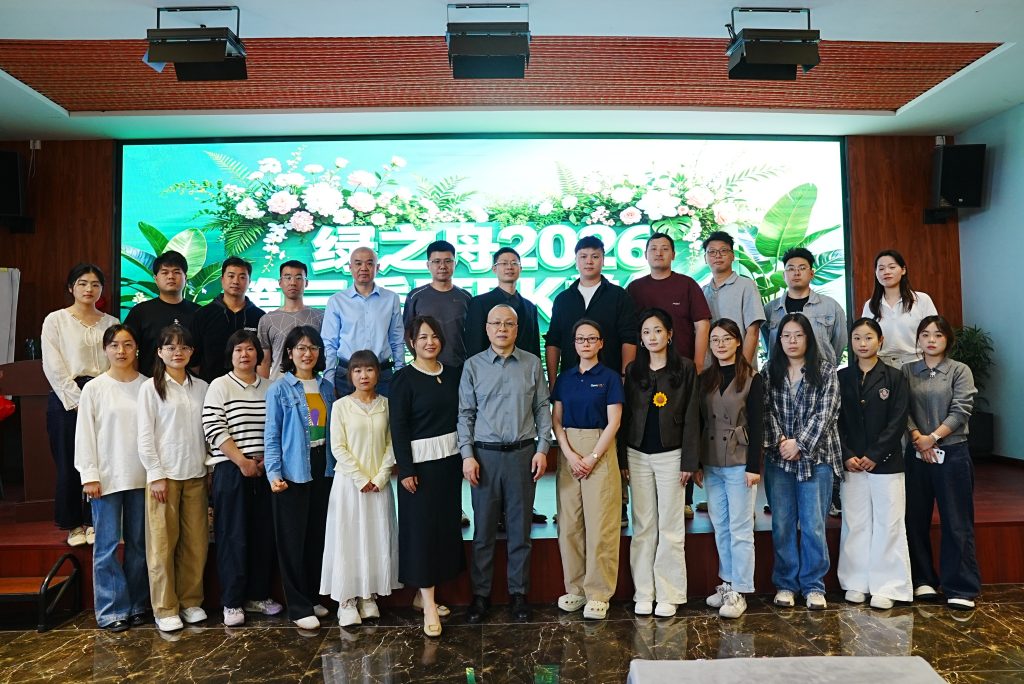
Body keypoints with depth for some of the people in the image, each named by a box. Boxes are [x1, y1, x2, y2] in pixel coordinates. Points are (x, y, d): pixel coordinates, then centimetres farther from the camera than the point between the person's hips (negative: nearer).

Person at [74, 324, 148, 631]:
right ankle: (112, 609, 11)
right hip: (106, 478, -2)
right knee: (107, 545, 1)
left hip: (141, 477, 2)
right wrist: (89, 475, -8)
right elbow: (85, 435, -1)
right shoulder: (94, 388, 0)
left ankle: (137, 605, 20)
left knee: (138, 544, 9)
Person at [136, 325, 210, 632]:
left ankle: (191, 601, 19)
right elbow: (144, 436, -4)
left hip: (196, 474, 3)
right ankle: (165, 608, 12)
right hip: (164, 474, -3)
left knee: (196, 542, 6)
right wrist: (156, 475, -9)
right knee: (163, 543, 1)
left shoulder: (201, 387, 9)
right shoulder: (151, 388, -1)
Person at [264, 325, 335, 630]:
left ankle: (313, 597, 26)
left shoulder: (326, 387, 9)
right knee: (293, 540, 2)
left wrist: (335, 466, 8)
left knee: (318, 536, 12)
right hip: (293, 472, -5)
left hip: (322, 470, 5)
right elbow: (272, 435, -6)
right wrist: (273, 472, -15)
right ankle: (298, 607, 12)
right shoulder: (279, 389, -5)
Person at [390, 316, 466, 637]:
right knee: (422, 529, -2)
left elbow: (461, 415, 11)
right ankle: (429, 607, 5)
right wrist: (405, 469, -14)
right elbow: (398, 427, -9)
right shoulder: (404, 379, -7)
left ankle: (423, 594, 26)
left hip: (451, 458, 6)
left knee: (447, 525, 10)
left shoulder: (453, 373, 8)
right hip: (421, 461, -6)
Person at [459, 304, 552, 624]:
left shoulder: (532, 364, 5)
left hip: (523, 453, 1)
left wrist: (542, 448, -2)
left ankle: (518, 592, 23)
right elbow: (465, 414, 3)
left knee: (520, 528, 9)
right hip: (485, 454, 0)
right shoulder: (473, 366, 3)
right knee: (483, 529, 7)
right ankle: (480, 594, 21)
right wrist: (467, 455, -5)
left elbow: (542, 408, 6)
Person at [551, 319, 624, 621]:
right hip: (568, 452, 4)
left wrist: (592, 457, -12)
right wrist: (570, 454, -8)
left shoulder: (610, 377, 1)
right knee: (569, 524, 5)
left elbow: (613, 422, -5)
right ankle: (575, 588, 17)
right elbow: (556, 420, 6)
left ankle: (598, 594, 7)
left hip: (600, 450, -3)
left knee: (600, 525, -3)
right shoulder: (564, 379, 11)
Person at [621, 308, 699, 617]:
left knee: (670, 527, 3)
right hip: (638, 455, 3)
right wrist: (622, 459, 4)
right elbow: (626, 416, 8)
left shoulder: (685, 368, -1)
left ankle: (668, 594, 13)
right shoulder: (633, 370, 7)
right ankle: (643, 593, 16)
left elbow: (691, 416, -3)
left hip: (670, 455, -2)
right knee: (643, 526, 7)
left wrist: (689, 461, -7)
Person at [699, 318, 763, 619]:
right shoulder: (705, 379, 9)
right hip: (711, 464, 5)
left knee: (740, 528, 0)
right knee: (720, 527, 11)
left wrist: (754, 466, -12)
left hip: (739, 463, -4)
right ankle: (728, 582, 23)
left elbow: (757, 425, -6)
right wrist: (696, 463, 7)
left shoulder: (752, 378, -3)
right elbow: (699, 422, 9)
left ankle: (739, 592, 7)